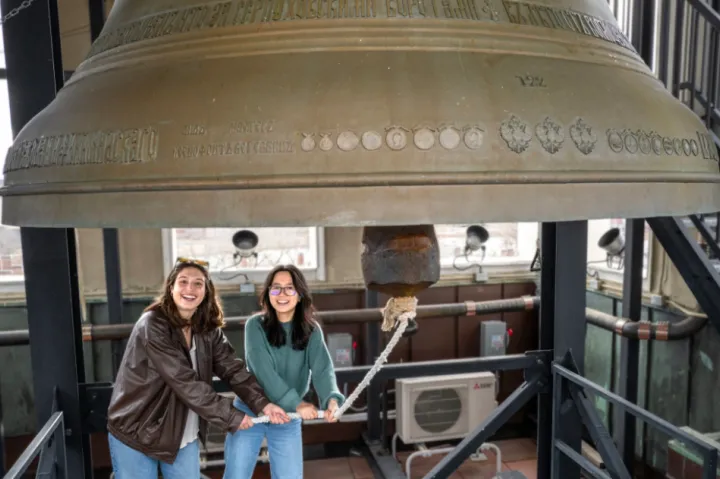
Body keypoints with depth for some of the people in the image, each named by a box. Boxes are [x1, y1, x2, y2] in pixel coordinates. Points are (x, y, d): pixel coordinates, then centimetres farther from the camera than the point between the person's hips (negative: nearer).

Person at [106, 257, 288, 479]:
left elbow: (233, 369, -8)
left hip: (183, 435, 6)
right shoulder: (152, 326, -22)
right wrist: (231, 417, -23)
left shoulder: (209, 330, -1)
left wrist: (263, 404, -22)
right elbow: (186, 383, -26)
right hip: (135, 433, -5)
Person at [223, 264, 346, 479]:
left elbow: (323, 368, -18)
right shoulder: (255, 325, -11)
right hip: (249, 412, -1)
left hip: (289, 418, 2)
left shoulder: (311, 330, -5)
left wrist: (332, 399, -39)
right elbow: (263, 369, -21)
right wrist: (297, 403, -31)